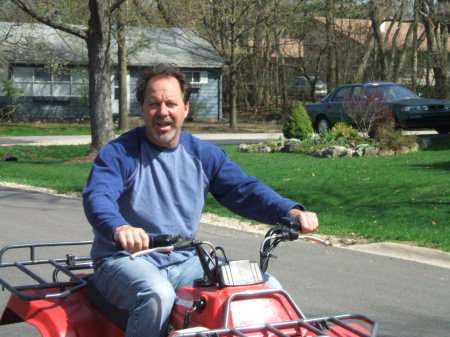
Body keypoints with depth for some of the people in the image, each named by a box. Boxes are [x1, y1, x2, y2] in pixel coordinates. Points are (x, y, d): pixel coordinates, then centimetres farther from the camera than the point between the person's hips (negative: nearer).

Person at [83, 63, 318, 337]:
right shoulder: (119, 153, -7)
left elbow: (245, 190, 2)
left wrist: (291, 212, -17)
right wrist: (119, 228, -47)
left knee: (267, 287, -9)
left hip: (185, 264, 5)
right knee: (158, 294, -38)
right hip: (125, 260, -4)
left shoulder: (205, 155, 9)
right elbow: (97, 197, -23)